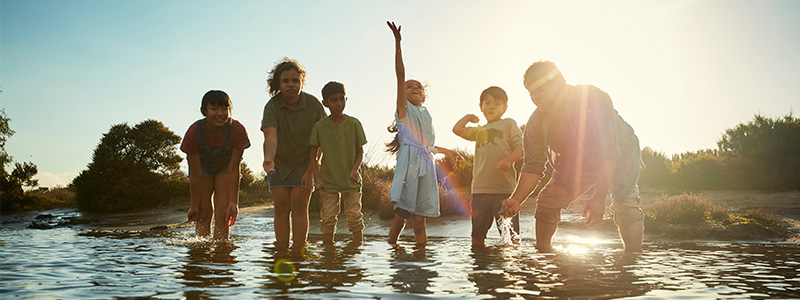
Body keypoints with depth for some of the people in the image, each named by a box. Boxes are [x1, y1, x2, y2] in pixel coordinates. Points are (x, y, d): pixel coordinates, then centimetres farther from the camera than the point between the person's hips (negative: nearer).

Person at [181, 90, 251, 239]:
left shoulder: (237, 130, -33)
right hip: (202, 166, 0)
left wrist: (233, 202, -23)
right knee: (204, 213, -4)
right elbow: (196, 175, -25)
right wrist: (194, 206, -18)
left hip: (225, 166, 0)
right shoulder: (194, 132, -33)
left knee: (222, 214, -9)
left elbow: (233, 170, -24)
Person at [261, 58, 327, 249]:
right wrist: (268, 159, -51)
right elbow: (270, 137, -31)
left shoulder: (314, 105, -15)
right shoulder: (272, 106, -16)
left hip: (305, 164, -1)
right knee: (281, 206, -5)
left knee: (299, 204, -11)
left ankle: (299, 250, -7)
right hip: (280, 164, 1)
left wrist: (310, 172, -18)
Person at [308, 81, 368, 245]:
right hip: (328, 181, 0)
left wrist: (354, 170, -12)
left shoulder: (354, 124, -2)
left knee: (355, 217, 0)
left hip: (351, 182, 0)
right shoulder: (320, 126, -3)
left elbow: (360, 152, 4)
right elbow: (313, 155, 2)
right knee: (328, 218, 2)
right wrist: (318, 178, -7)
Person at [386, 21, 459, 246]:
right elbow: (400, 74, -4)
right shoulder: (404, 108, 6)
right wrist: (397, 42, -10)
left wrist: (446, 151, 44)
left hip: (425, 166, 5)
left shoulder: (426, 115, 23)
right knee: (401, 217, -8)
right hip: (408, 164, -5)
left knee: (419, 221, 3)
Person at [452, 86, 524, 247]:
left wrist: (508, 159, -19)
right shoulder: (479, 130, 23)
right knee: (477, 232, 6)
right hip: (480, 188, 4)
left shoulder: (508, 124, 10)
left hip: (504, 187, -4)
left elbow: (520, 148, 1)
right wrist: (469, 117, 29)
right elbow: (457, 129, 15)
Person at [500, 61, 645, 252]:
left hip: (619, 159, -4)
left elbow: (609, 152, -38)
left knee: (625, 203, -26)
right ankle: (541, 252, 7)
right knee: (547, 202, -7)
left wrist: (599, 198, -44)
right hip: (577, 164, 4)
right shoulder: (536, 122, -20)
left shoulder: (592, 99, -35)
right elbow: (533, 167, -15)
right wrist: (516, 199, -31)